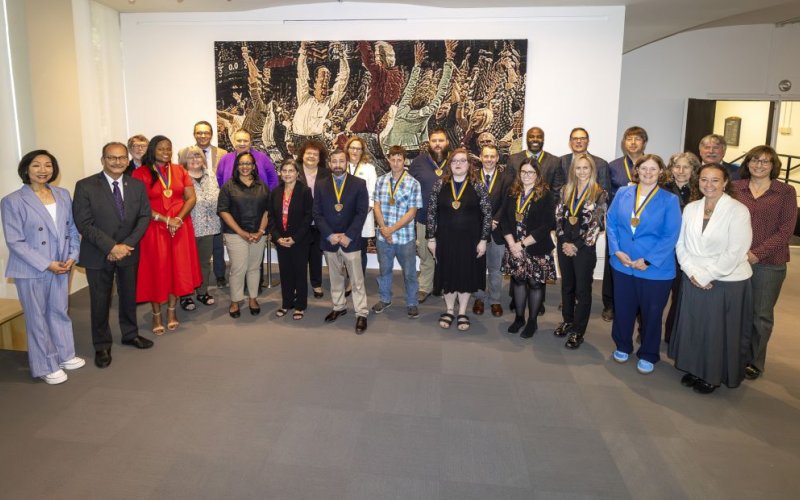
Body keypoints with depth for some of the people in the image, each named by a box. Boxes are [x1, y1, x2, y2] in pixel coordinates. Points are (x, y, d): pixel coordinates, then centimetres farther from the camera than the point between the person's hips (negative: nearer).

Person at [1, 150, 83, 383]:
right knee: (37, 318, 8)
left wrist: (72, 256, -5)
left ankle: (65, 355, 34)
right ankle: (46, 367, 21)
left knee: (60, 312, 17)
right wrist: (46, 264, -17)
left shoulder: (63, 195, 4)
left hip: (61, 266, 5)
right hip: (32, 270, -4)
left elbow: (72, 229, 9)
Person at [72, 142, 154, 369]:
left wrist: (127, 245, -12)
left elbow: (144, 217, -1)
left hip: (129, 251, 3)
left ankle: (130, 334, 36)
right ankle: (102, 345, 22)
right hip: (98, 255, -3)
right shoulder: (85, 186, -10)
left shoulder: (138, 185, 1)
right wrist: (111, 247, -19)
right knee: (100, 301, 7)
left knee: (129, 296, 16)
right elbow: (84, 223, -13)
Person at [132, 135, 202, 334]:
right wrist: (166, 220, -16)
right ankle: (156, 315, 14)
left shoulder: (180, 171, 7)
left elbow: (191, 197, 2)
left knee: (177, 269, 6)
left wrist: (179, 218, -13)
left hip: (180, 227, 3)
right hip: (154, 229, -3)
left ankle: (172, 311, 19)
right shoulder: (141, 173, -5)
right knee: (156, 270, 3)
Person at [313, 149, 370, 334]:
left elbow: (362, 212, -6)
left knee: (357, 280, 1)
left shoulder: (359, 184, -2)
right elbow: (317, 213, 1)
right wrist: (329, 235, -10)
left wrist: (348, 236, -14)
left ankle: (361, 314, 8)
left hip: (351, 240, -3)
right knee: (335, 277, 15)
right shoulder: (321, 185, 5)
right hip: (329, 240, 3)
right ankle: (339, 307, 30)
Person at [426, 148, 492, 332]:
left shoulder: (478, 186, -4)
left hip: (470, 239, -1)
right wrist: (431, 238, -1)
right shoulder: (440, 185, -1)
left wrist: (483, 240, -7)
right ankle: (449, 310, 28)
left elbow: (487, 214, -4)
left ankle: (462, 313, 24)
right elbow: (431, 212, 2)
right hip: (445, 239, 1)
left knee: (467, 274, 8)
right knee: (447, 273, 11)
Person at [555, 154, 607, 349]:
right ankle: (567, 321, 31)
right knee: (567, 286, 15)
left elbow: (596, 224, -11)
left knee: (582, 289, 4)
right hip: (565, 246, 4)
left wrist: (577, 245, -12)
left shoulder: (599, 194, -7)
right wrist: (563, 242, -6)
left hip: (585, 249, -4)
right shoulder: (566, 190, 7)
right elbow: (559, 217, 5)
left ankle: (578, 331, 13)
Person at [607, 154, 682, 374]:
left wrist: (648, 261, -17)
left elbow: (671, 236, -10)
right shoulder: (622, 193, 2)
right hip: (622, 264, 3)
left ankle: (648, 356, 28)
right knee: (622, 309, 15)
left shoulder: (669, 200, -6)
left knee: (651, 313, 10)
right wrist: (616, 250, -10)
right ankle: (622, 346, 37)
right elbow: (611, 223, 3)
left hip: (655, 269, -2)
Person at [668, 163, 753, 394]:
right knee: (692, 327, 12)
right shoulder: (691, 208, 4)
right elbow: (681, 244, 4)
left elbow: (735, 253, -15)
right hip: (694, 280, 4)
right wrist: (692, 272, -9)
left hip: (727, 282, -4)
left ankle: (713, 376, 26)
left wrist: (706, 275, -14)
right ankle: (693, 369, 31)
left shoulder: (738, 211, -11)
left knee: (718, 332, 7)